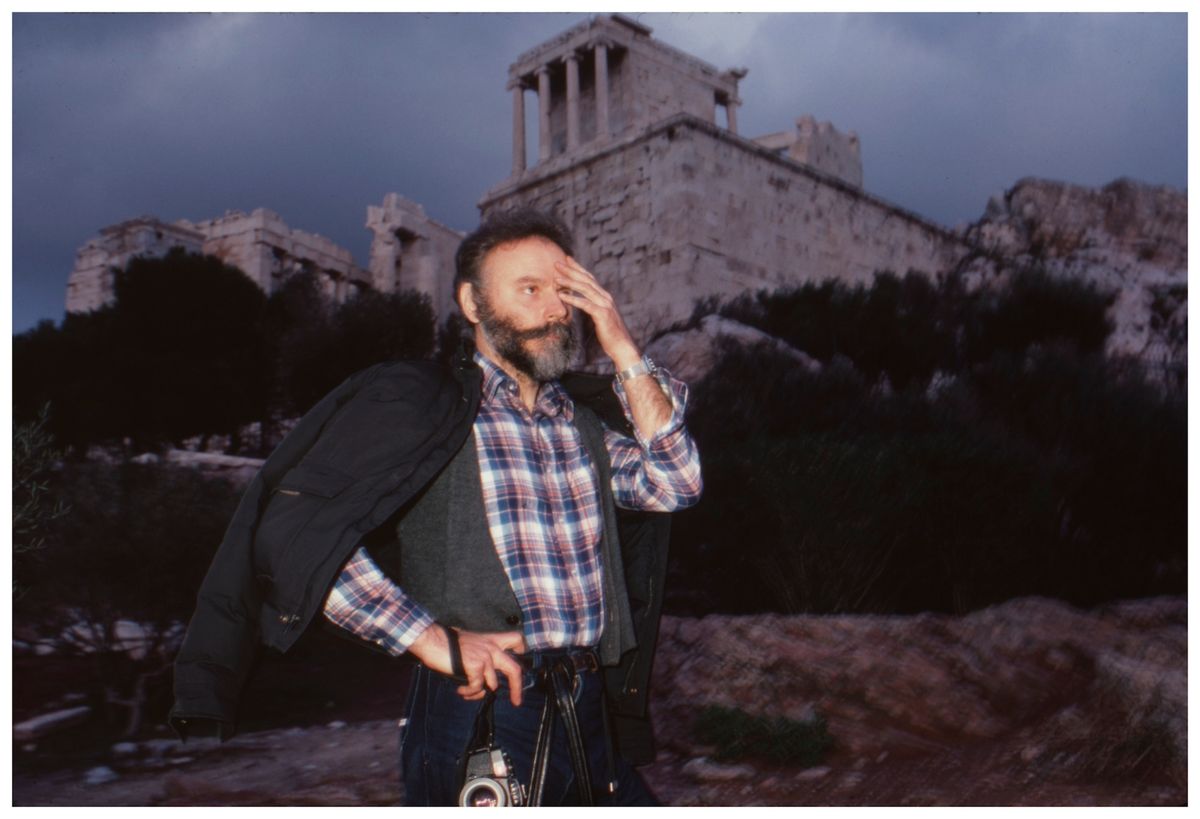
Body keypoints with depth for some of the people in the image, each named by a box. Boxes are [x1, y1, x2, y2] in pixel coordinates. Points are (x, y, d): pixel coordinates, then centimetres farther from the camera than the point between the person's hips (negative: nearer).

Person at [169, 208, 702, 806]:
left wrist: (623, 350, 1)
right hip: (480, 713, -5)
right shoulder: (420, 404, -4)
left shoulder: (587, 420, 15)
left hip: (591, 719, 5)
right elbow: (293, 527, -14)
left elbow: (675, 484, 3)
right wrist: (433, 639, -19)